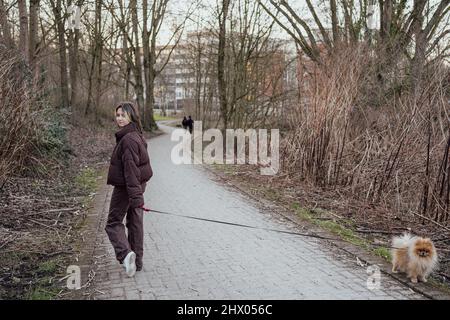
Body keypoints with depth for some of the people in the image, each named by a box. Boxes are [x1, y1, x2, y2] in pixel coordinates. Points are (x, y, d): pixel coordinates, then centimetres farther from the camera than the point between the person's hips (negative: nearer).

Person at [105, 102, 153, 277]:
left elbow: (131, 168, -27)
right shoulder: (136, 136, 10)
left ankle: (125, 253, -14)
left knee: (113, 223, 4)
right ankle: (136, 261, 25)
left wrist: (135, 195, -30)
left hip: (125, 188, -9)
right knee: (135, 223, 15)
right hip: (138, 185, 9)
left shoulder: (128, 139, -21)